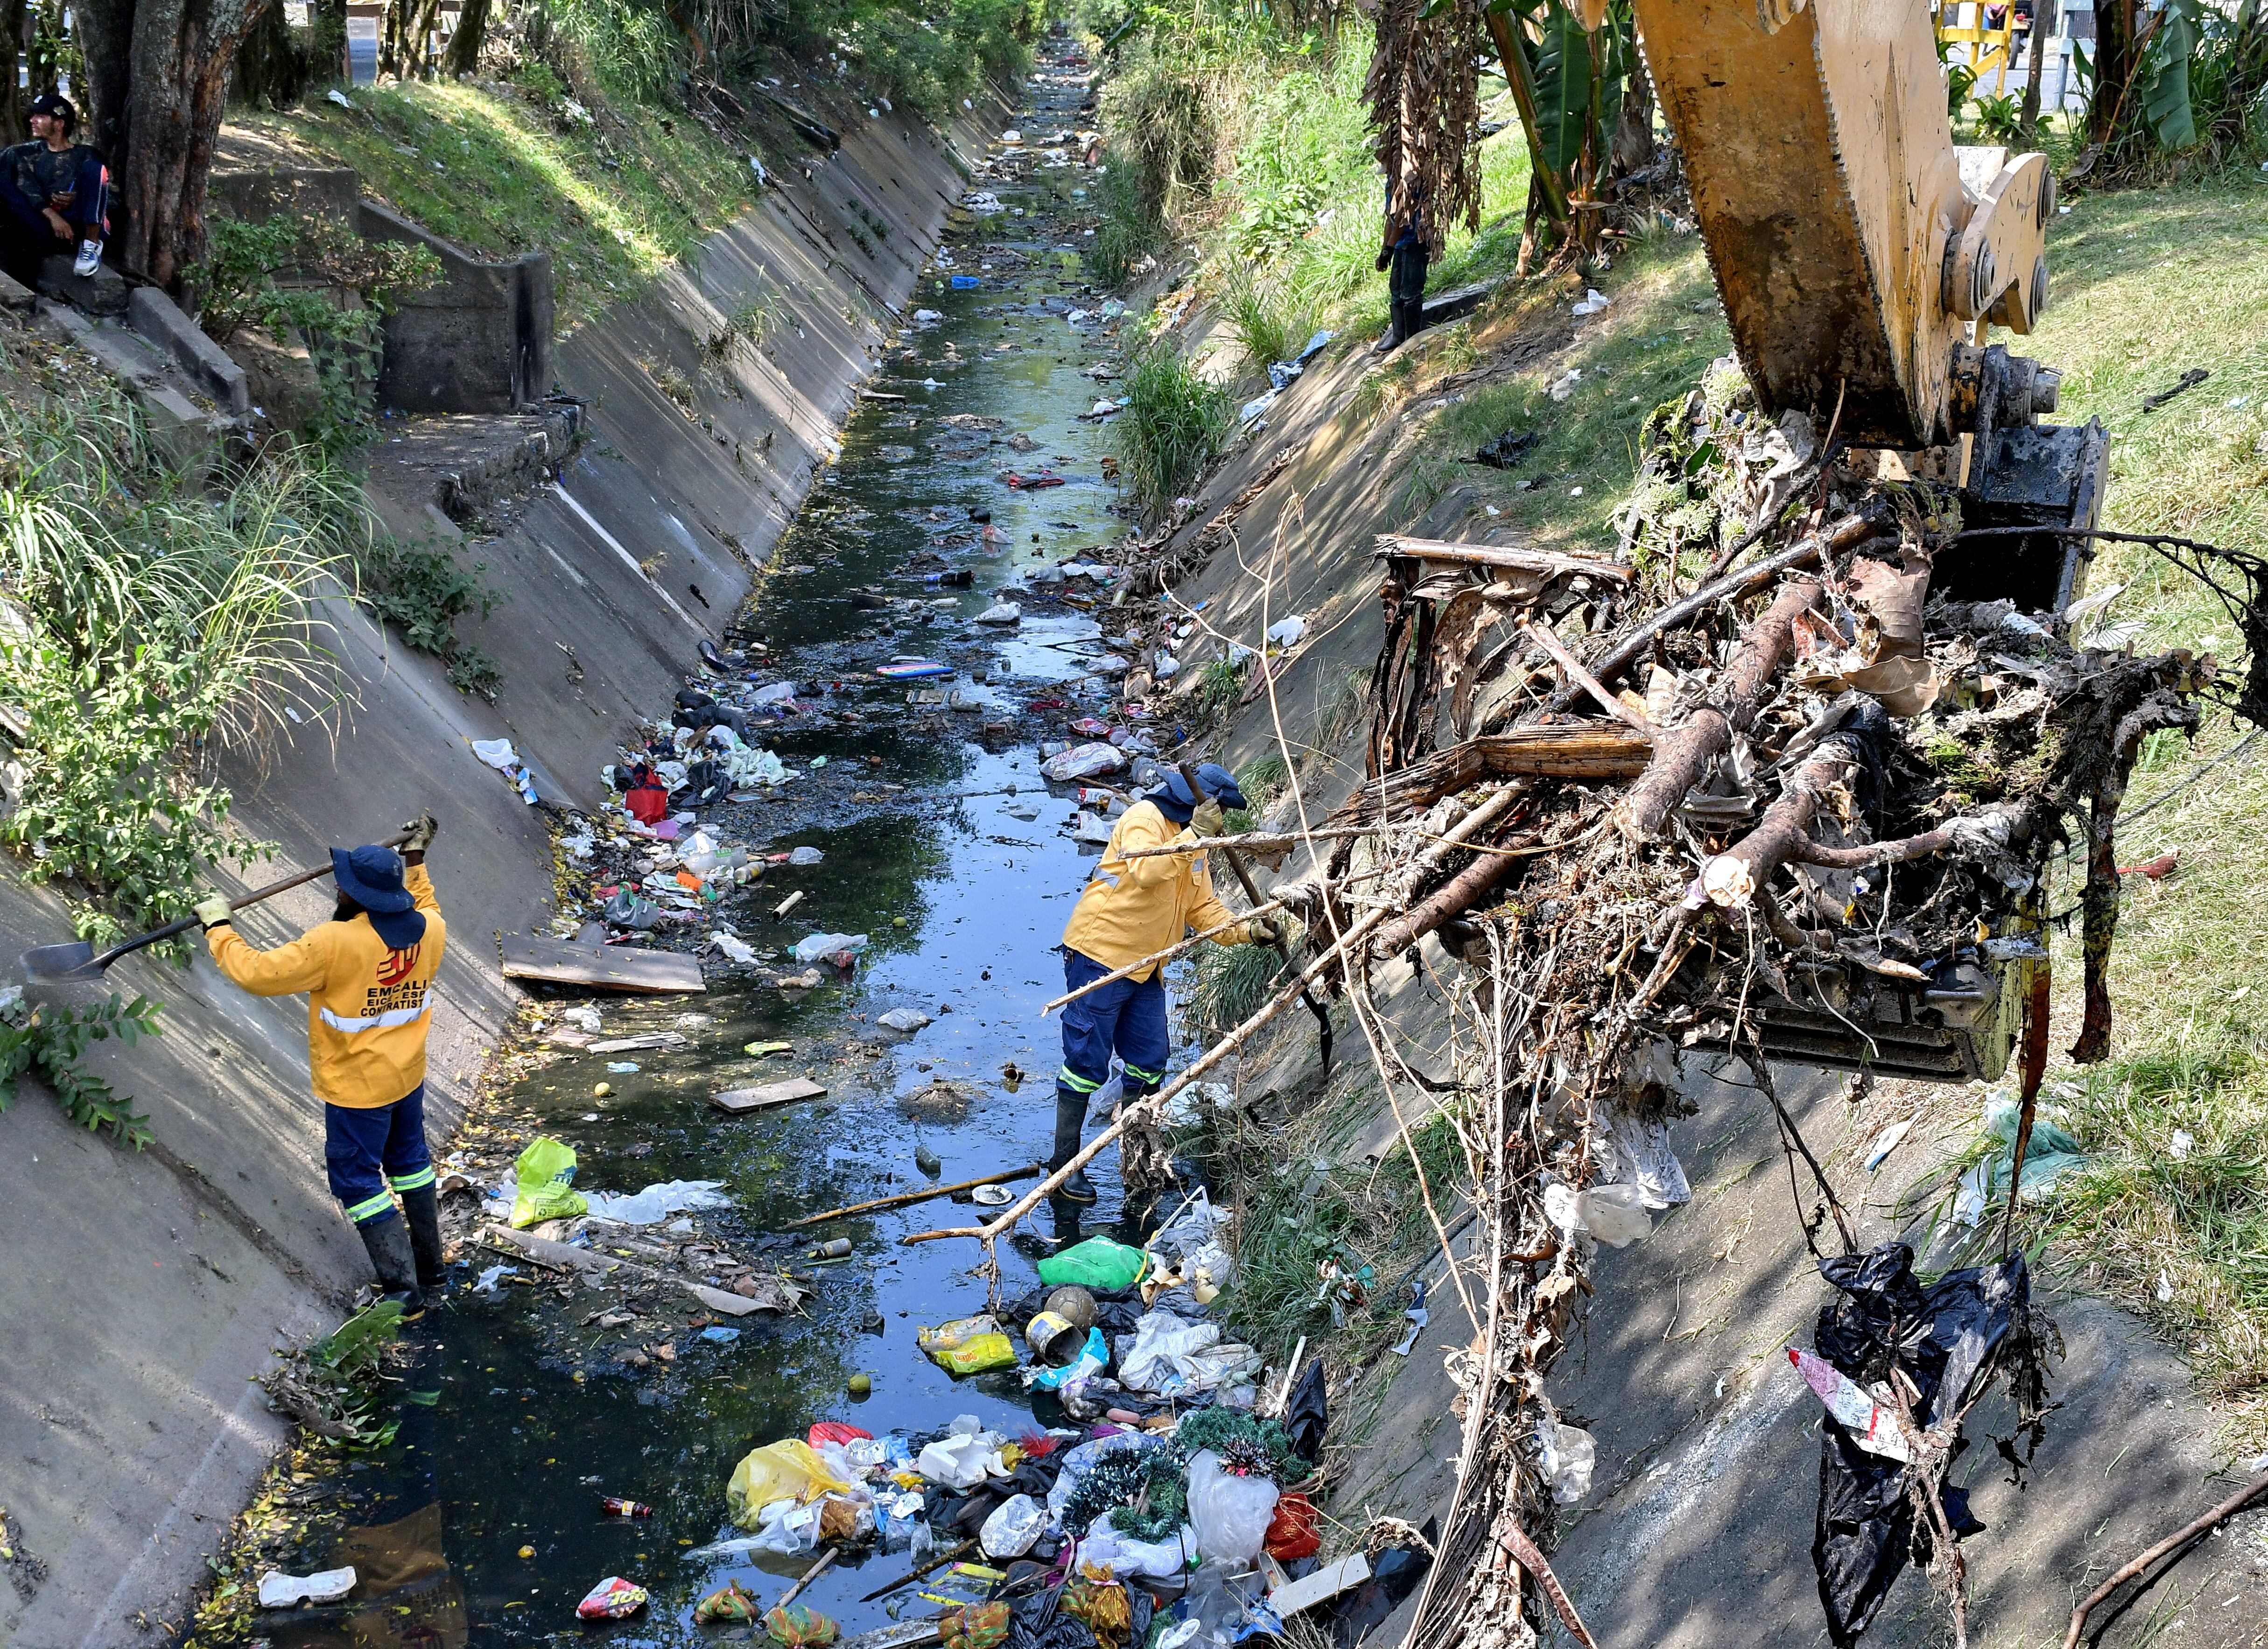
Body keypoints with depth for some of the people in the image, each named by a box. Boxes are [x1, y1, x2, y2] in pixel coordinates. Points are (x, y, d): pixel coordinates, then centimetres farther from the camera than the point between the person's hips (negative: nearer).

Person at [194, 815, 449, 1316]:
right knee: (409, 1162, 23)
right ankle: (430, 1267, 35)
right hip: (409, 1076, 7)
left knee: (358, 1179, 6)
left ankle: (402, 1289, 7)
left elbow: (258, 973, -21)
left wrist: (219, 930, -6)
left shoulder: (334, 943, -28)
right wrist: (414, 861, 28)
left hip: (357, 1089, -7)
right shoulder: (430, 930, -9)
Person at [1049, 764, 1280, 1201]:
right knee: (1087, 1061, -6)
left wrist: (1246, 930, -1)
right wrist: (1194, 835, -30)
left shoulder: (1193, 844, 16)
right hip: (1100, 955, -9)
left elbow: (1203, 908, 13)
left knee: (1150, 1061, 11)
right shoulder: (1144, 818, -13)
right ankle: (1065, 1161, 1)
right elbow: (1147, 872, -32)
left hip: (1145, 968, 9)